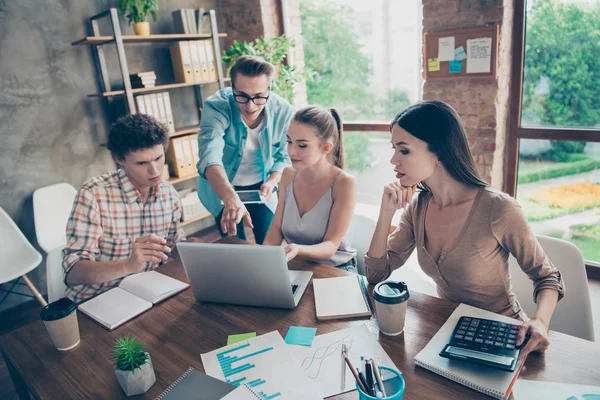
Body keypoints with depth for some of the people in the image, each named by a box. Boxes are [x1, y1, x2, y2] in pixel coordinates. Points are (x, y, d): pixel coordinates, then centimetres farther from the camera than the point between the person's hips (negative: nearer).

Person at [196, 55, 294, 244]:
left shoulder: (283, 111, -20)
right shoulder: (216, 107, -29)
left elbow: (285, 157, -5)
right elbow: (210, 157, -45)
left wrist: (272, 182, -24)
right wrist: (231, 199, -61)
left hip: (260, 186, 2)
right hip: (221, 187, -2)